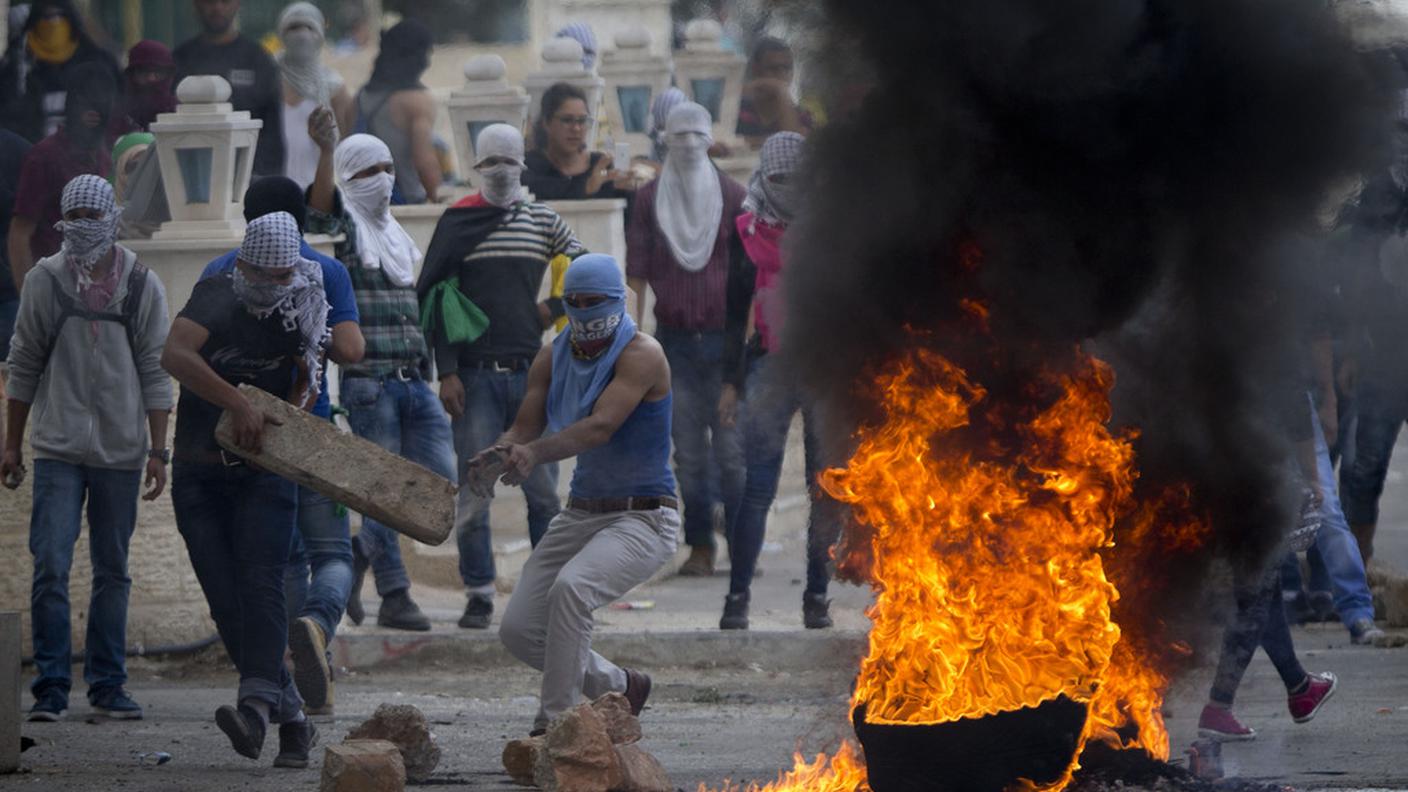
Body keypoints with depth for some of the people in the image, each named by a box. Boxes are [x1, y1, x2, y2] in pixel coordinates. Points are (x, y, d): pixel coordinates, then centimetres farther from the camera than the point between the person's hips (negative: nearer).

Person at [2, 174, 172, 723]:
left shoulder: (143, 287, 2)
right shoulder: (45, 281, 1)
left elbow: (155, 374, 4)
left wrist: (159, 452, 0)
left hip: (121, 451, 1)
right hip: (58, 450, -1)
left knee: (113, 571, 6)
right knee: (51, 568, -9)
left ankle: (107, 685, 13)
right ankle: (51, 687, -4)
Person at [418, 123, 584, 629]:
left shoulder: (544, 222, 9)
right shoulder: (457, 222, 3)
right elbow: (436, 299, 0)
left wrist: (554, 309, 6)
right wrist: (446, 373, -6)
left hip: (530, 372, 2)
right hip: (475, 374, -2)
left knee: (543, 490, 2)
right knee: (473, 492, -3)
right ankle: (479, 597, 3)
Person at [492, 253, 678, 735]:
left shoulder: (641, 355, -14)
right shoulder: (553, 358, 6)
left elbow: (601, 426, -29)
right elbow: (525, 428, -1)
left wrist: (535, 453, -45)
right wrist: (500, 454, -26)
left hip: (643, 517, -7)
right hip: (581, 514, 7)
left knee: (571, 587, -34)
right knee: (519, 631, 2)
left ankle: (555, 721, -27)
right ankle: (619, 687, 25)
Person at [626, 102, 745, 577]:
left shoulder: (732, 197, 5)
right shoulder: (650, 200, 7)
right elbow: (637, 272, 7)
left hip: (724, 336, -1)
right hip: (674, 337, 1)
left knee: (731, 445, -5)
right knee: (688, 448, -1)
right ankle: (700, 547, 2)